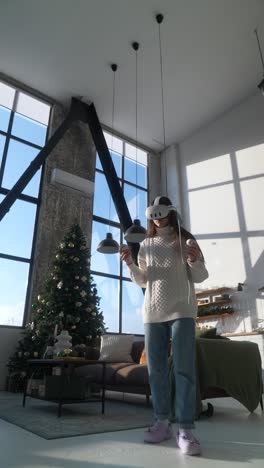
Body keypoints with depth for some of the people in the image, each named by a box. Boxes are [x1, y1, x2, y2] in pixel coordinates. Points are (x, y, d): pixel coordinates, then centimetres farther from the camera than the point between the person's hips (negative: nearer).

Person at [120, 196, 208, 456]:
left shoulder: (185, 240, 2)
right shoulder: (146, 246, 11)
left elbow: (200, 277, 1)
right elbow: (142, 281, 13)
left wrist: (195, 260, -20)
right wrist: (129, 264, -4)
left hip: (181, 310, -3)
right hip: (153, 313, 4)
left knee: (184, 369, -6)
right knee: (155, 369, 7)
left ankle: (185, 430, 0)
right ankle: (162, 423, 19)